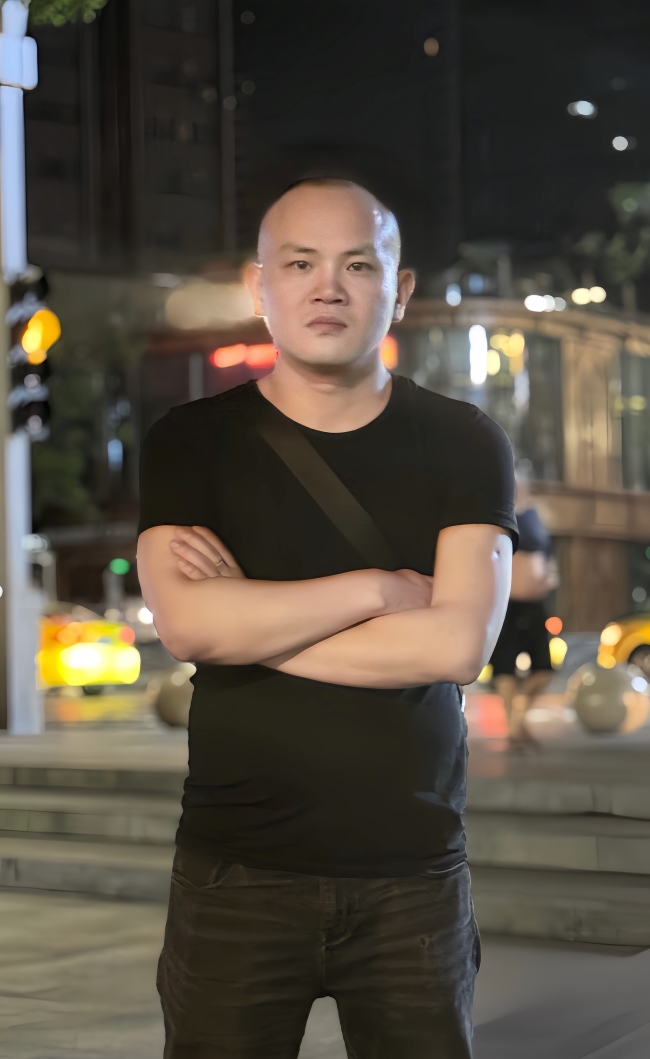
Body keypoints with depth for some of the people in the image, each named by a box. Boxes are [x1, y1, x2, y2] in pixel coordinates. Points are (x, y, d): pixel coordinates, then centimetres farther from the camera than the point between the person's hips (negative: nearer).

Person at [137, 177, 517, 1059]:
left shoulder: (463, 446, 2)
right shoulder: (192, 442, 1)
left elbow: (459, 643, -13)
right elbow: (186, 624, -15)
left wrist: (250, 620, -12)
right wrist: (379, 589, -12)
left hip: (415, 873, 1)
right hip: (238, 875, 0)